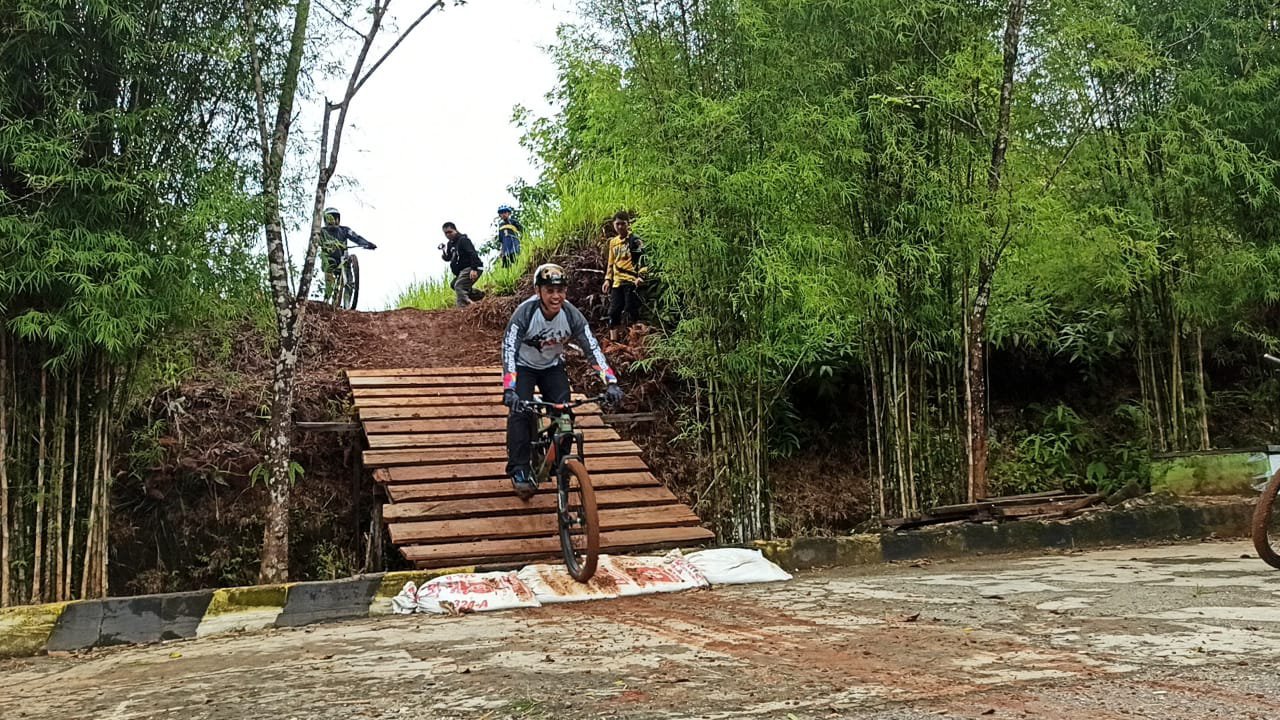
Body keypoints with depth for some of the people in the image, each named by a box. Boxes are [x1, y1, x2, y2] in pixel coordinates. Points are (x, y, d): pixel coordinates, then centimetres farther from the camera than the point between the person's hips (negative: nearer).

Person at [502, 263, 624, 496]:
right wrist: (509, 390, -50)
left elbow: (593, 348, -23)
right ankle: (519, 471, -13)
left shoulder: (571, 315, -23)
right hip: (523, 366, -3)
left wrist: (610, 383, -34)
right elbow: (509, 349, -37)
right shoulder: (525, 313, -31)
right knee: (520, 411, -22)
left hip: (553, 366, 3)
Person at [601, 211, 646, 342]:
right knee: (614, 312, 5)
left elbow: (642, 258, -11)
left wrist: (641, 276, -23)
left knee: (632, 311, -9)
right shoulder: (613, 242, 19)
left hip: (631, 281, -7)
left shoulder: (635, 240, -3)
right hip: (617, 282, 7)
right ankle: (613, 342, 9)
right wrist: (607, 279, 16)